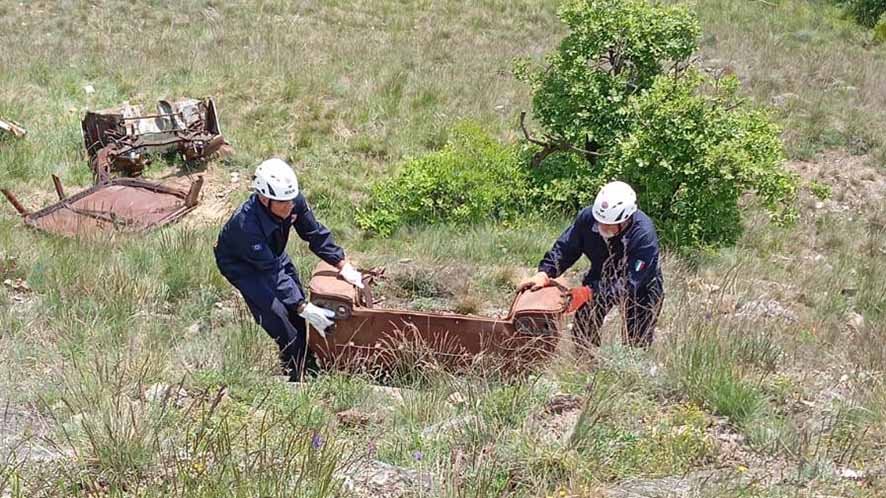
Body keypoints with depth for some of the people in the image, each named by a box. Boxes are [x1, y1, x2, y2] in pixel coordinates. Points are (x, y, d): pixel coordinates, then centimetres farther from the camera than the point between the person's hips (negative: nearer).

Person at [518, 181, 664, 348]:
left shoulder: (644, 235, -39)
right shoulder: (587, 217, -26)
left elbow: (629, 284, -40)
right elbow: (564, 248, -13)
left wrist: (589, 293, -49)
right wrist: (544, 273, -30)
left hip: (640, 287, -4)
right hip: (601, 277, 4)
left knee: (638, 344, 1)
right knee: (582, 333, 4)